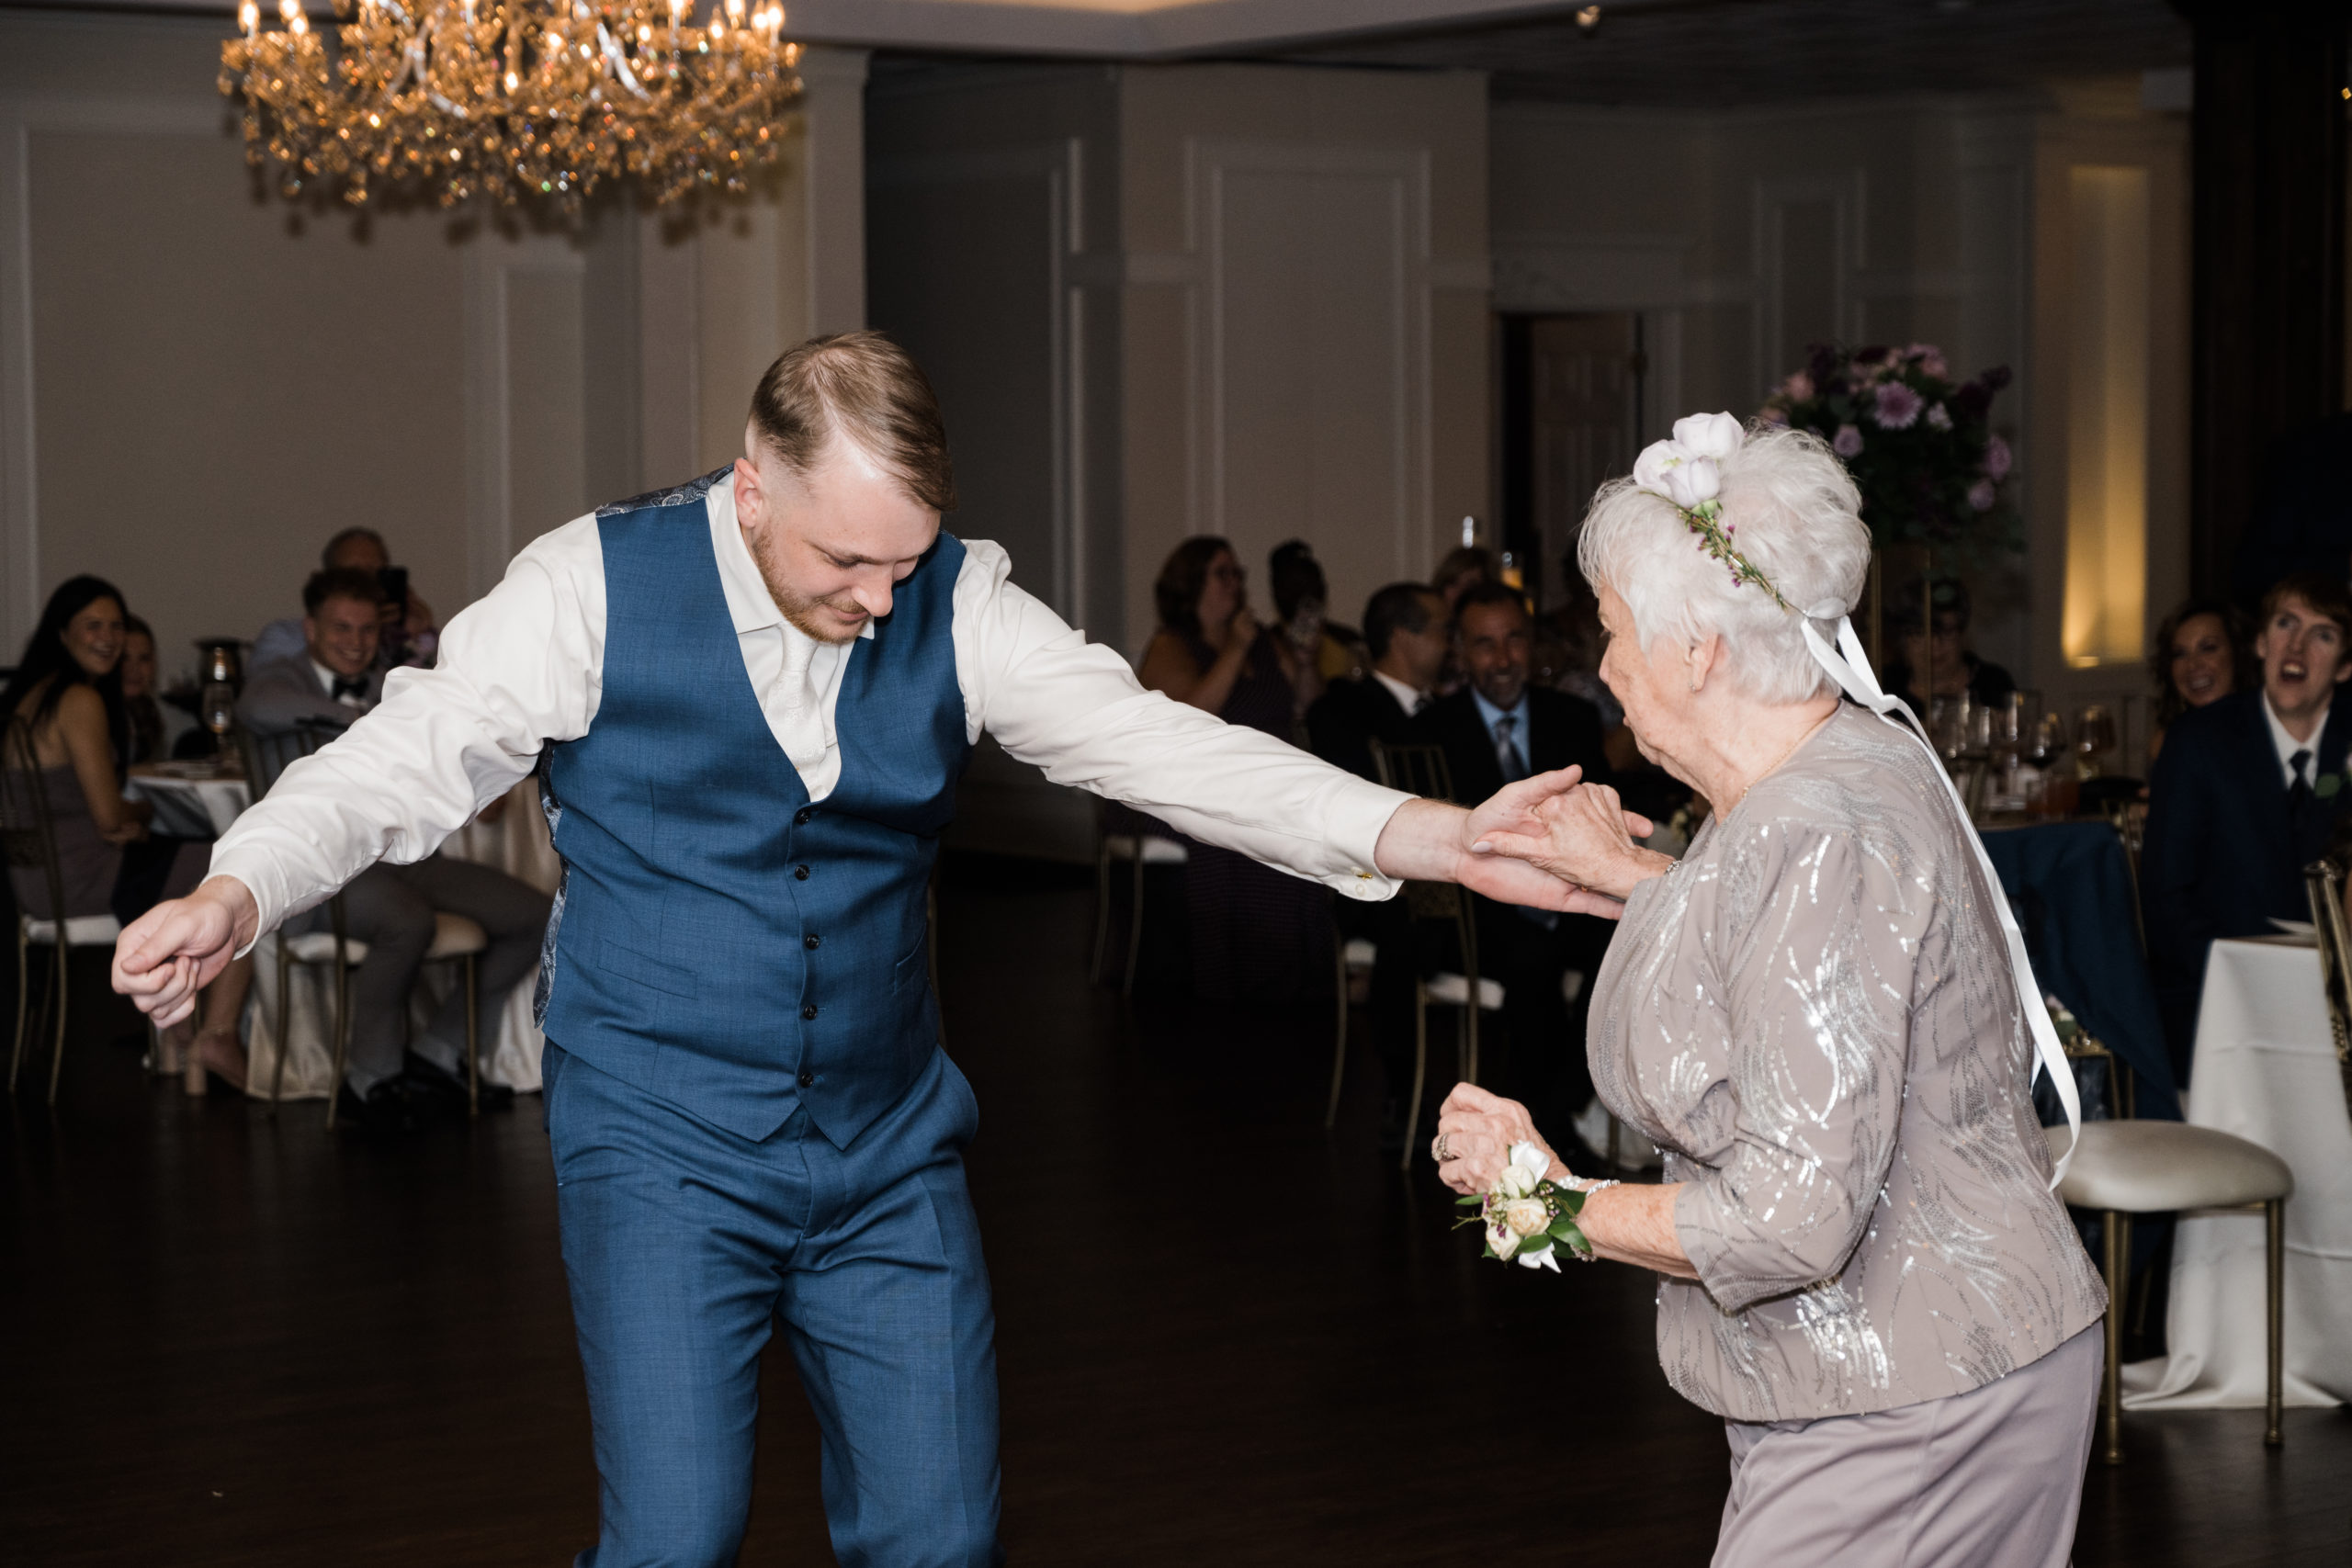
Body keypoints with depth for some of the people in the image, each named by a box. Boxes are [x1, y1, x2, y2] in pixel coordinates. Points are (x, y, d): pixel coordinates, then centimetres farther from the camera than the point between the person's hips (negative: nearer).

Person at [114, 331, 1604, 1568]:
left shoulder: (958, 602, -3)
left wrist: (1426, 838, -22)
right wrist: (240, 892, -28)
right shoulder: (594, 589, -10)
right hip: (665, 1150, -3)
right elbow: (403, 762, -9)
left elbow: (1151, 741, -9)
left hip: (890, 1151, 4)